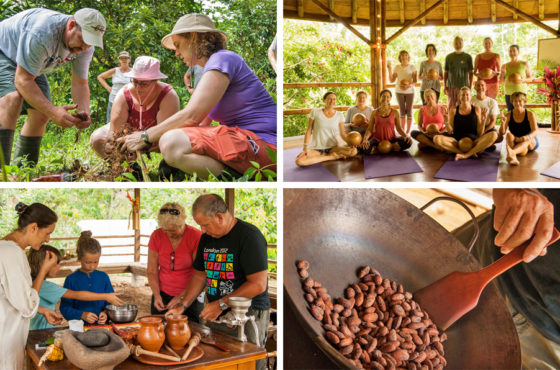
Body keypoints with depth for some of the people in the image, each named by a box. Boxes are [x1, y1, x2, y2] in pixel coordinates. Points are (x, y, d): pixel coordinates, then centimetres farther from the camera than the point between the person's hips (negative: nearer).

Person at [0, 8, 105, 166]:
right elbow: (22, 80, -38)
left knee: (40, 115, -4)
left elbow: (80, 83, -11)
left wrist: (84, 112, -32)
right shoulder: (42, 33, -40)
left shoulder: (85, 48, -17)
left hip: (32, 66, 8)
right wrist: (53, 111, -47)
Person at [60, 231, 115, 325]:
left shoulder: (103, 277, 10)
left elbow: (110, 301, 13)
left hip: (101, 325, 2)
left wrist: (106, 313, -7)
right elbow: (65, 308, 0)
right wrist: (82, 315, -15)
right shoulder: (71, 279, 2)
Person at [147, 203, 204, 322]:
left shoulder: (196, 236, -14)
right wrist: (157, 295, -11)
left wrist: (182, 297, -21)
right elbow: (152, 271, 2)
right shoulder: (156, 236, -4)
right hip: (162, 294, 3)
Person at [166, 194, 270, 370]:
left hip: (247, 315, -7)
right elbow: (200, 275, 21)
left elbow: (258, 284, -19)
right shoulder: (207, 238, 11)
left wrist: (222, 304, -17)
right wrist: (183, 305, 9)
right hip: (216, 315, 7)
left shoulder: (249, 235, -15)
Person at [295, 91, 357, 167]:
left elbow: (342, 133, 3)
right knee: (299, 161, -30)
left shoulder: (339, 115, 3)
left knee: (354, 151, -25)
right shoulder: (315, 112, -2)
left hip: (333, 147, 1)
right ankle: (331, 157, -17)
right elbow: (309, 131, -1)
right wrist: (305, 148, -10)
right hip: (316, 148, -1)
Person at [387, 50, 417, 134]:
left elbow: (415, 81, -2)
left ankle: (408, 132, 2)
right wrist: (389, 69, -5)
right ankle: (402, 131, 9)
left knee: (409, 111, -2)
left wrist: (410, 85, -22)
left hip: (410, 91, -2)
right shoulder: (397, 67, 6)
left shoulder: (412, 67, 1)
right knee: (402, 111, 5)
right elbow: (392, 80, 3)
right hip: (399, 91, 2)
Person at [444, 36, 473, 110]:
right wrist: (445, 86, 4)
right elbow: (445, 72, 11)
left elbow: (471, 73, 5)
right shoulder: (448, 57, 8)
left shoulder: (468, 57, 3)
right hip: (451, 86, 2)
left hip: (463, 86, -1)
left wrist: (470, 87, -2)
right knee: (451, 108, 2)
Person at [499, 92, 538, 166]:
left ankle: (512, 152, -70)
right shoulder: (508, 115, 0)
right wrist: (503, 123, -28)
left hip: (531, 143, -1)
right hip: (515, 142, 1)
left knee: (526, 140, -37)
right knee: (509, 134, -31)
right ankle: (513, 157, -62)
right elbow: (502, 132, -6)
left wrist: (527, 137, -38)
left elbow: (534, 132, -15)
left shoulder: (530, 114, -5)